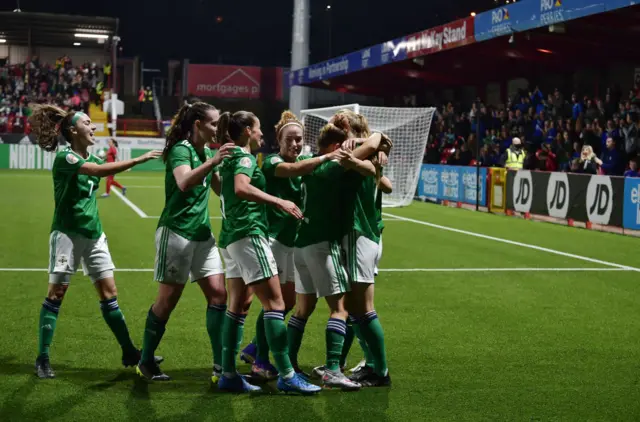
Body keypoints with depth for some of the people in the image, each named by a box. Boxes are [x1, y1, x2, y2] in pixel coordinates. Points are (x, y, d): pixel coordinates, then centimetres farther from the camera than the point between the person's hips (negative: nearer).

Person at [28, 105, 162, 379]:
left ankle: (129, 353, 11)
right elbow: (101, 170, -28)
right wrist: (140, 159, -29)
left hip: (93, 233, 7)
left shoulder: (93, 159, 12)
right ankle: (43, 358, 6)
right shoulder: (64, 157, -14)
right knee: (56, 294, -2)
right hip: (68, 233, -7)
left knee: (109, 292, 6)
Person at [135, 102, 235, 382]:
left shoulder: (206, 152, 12)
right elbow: (184, 182, -31)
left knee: (218, 294, -2)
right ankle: (146, 363, 15)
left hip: (202, 234, 8)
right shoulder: (181, 149, -12)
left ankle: (220, 366, -1)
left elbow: (221, 188, 21)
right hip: (176, 232, -8)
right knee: (168, 299, -1)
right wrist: (213, 162, -42)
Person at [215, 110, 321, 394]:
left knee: (238, 306, 10)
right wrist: (279, 202, -27)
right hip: (248, 234, -10)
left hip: (232, 236, 10)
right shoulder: (245, 157, -10)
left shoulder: (232, 157, 18)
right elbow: (241, 188, -28)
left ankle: (228, 374, 10)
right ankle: (286, 375, -11)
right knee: (275, 304, -10)